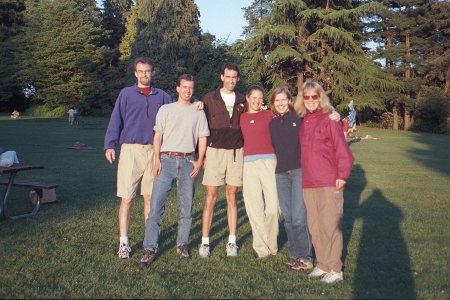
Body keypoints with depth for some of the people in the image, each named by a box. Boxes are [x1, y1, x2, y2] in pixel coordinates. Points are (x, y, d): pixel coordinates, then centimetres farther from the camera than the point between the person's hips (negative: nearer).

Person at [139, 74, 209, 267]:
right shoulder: (165, 109, 11)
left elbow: (202, 139, 11)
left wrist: (199, 161, -1)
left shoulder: (198, 112, 14)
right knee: (156, 205, -8)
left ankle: (182, 244, 18)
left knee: (186, 206, 5)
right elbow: (158, 136, 7)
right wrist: (157, 160, -5)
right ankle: (150, 249, -4)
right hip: (167, 159, -1)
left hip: (188, 161, 1)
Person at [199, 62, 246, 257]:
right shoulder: (209, 99, 4)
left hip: (236, 152, 2)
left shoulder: (242, 101, 10)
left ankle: (232, 241, 13)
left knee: (232, 197, 7)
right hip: (214, 151, -2)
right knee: (210, 197, -2)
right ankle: (205, 242, 6)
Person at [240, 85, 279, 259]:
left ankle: (271, 246, 15)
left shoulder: (269, 115, 11)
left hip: (268, 162, -1)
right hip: (248, 164, 1)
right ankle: (261, 249, 13)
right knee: (254, 208, 2)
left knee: (273, 207, -5)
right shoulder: (240, 117, 14)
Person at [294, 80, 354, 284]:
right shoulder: (302, 122, 11)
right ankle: (322, 264, 24)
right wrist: (304, 176, 12)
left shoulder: (329, 119, -6)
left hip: (329, 183, -6)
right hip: (308, 183, 6)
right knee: (314, 227, 11)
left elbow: (342, 150, -9)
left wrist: (342, 176, -12)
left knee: (330, 226, -1)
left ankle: (335, 269, 10)